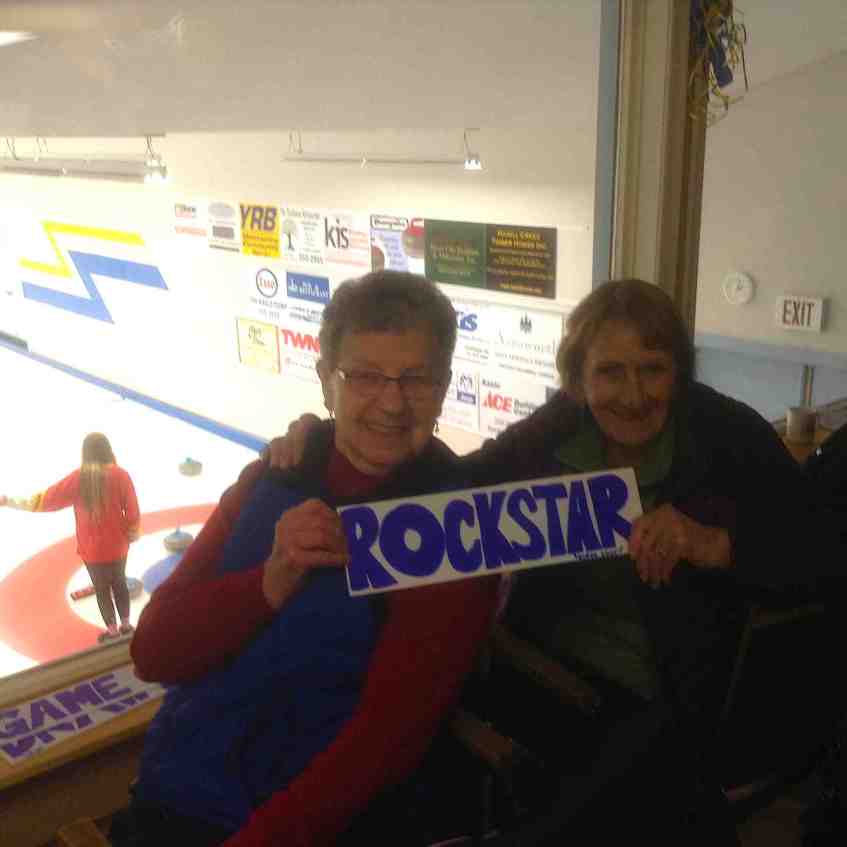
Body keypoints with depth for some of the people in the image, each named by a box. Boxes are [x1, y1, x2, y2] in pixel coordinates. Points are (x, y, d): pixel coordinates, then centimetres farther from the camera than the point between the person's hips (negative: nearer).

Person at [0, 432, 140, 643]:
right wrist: (132, 534, 9)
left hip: (92, 549, -1)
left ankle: (112, 630, 27)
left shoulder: (78, 478, -15)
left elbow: (48, 499, -12)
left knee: (102, 588, 16)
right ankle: (126, 624, 34)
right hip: (117, 545, 1)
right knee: (119, 582, 23)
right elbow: (132, 511, -9)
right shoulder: (120, 475, -14)